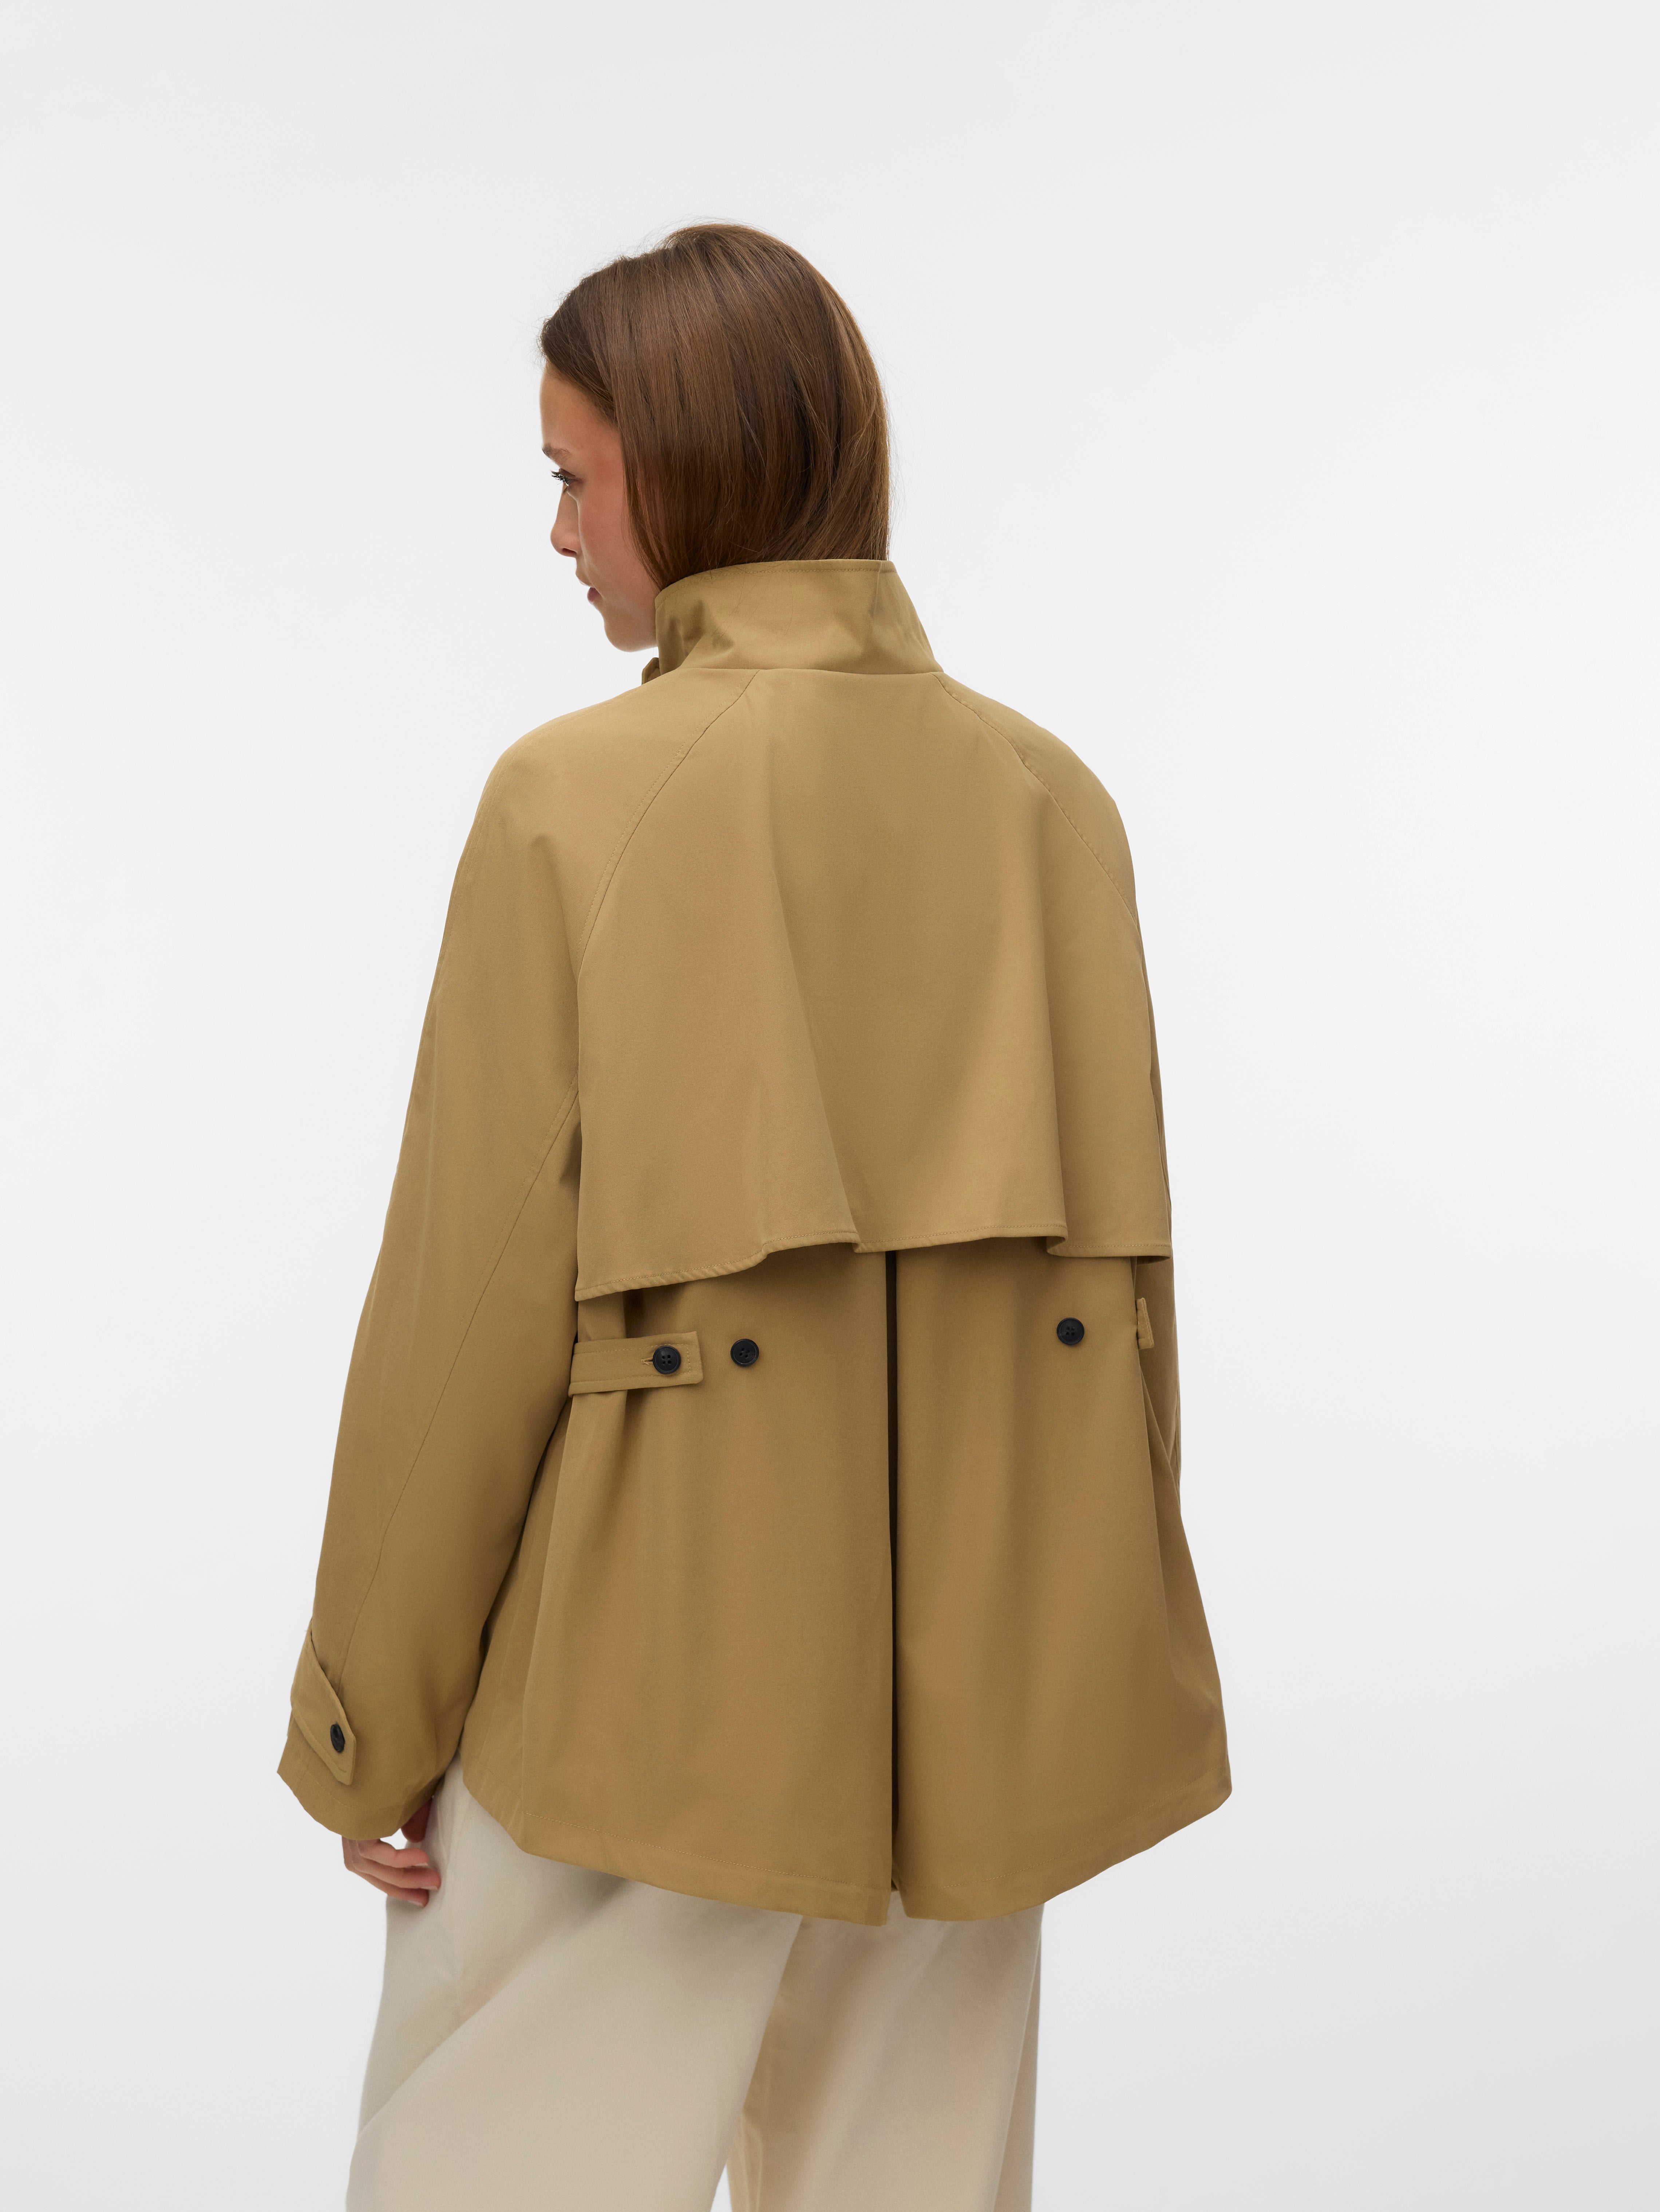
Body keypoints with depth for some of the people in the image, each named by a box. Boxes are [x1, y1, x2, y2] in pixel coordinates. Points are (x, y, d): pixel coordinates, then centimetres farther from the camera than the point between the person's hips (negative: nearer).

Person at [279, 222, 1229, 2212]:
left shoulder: (580, 799, -13)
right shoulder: (1048, 799, 0)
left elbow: (480, 1287, -12)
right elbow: (1111, 1256, 4)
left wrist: (367, 1717, 0)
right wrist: (1074, 1661, 16)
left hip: (648, 1676, -5)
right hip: (969, 1684, 5)